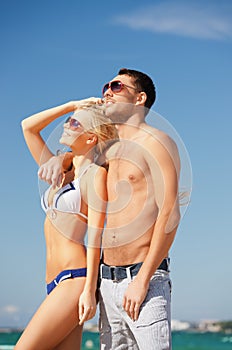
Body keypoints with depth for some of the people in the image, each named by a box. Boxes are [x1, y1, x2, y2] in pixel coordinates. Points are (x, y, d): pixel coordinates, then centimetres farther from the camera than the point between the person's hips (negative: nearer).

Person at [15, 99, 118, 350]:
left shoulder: (95, 174, -2)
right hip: (55, 283, 7)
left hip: (75, 279, -7)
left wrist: (89, 290, -16)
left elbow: (95, 235, -10)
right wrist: (72, 105, 18)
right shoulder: (60, 174, 19)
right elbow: (28, 126, 22)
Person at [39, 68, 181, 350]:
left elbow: (170, 214, -12)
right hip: (108, 281, 7)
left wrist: (142, 280, -17)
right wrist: (58, 159, 10)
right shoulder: (107, 149, 16)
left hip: (146, 278, -6)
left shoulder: (156, 142, -4)